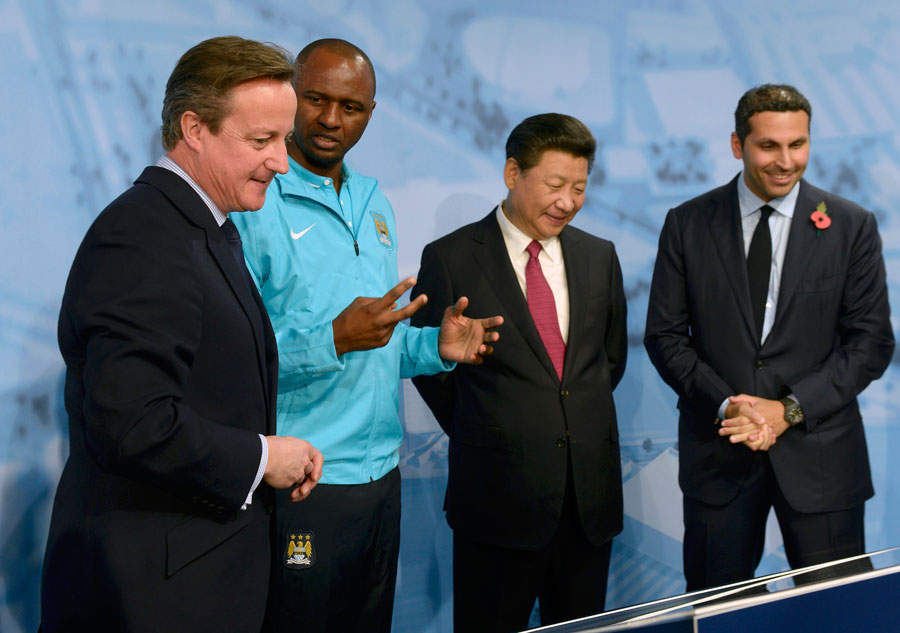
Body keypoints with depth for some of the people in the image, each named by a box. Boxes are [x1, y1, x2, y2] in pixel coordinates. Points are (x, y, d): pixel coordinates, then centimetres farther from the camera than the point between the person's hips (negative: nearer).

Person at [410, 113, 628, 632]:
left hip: (592, 493, 4)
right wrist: (479, 437, 7)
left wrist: (582, 426, 13)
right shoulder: (452, 258, -5)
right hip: (499, 493, -4)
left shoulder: (599, 257, 9)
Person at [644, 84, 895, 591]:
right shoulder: (688, 225, 2)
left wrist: (789, 410, -12)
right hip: (718, 450, 1)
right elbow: (664, 335, 2)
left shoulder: (852, 226, 0)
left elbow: (872, 341, -2)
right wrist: (725, 406, -13)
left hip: (819, 452, 0)